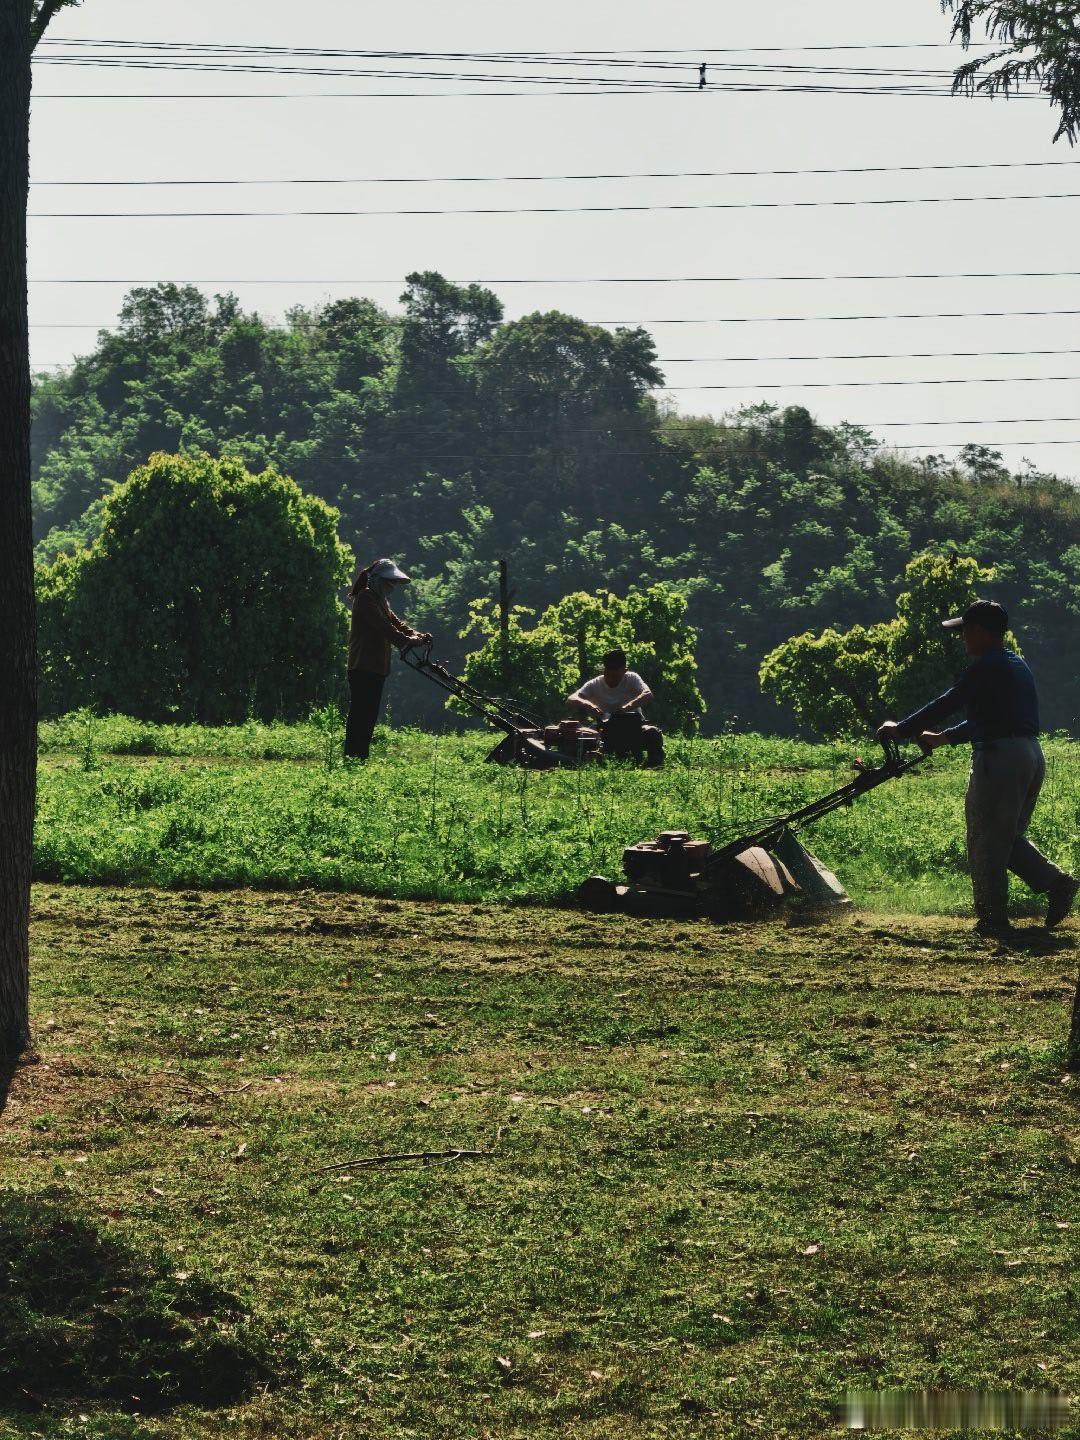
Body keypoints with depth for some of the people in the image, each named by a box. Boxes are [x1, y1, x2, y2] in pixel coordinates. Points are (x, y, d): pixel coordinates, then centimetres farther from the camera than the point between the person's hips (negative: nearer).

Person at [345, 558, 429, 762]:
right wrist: (407, 640, -26)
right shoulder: (366, 598, -10)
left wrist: (417, 636, -4)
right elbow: (383, 627, -21)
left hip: (376, 668, 10)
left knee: (369, 715, 10)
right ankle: (352, 758, -13)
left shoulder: (380, 600, 21)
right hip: (363, 667, -10)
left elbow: (395, 622, 13)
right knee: (360, 715, -11)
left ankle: (361, 758, 13)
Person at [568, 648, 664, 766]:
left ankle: (655, 766, -14)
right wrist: (587, 704, -41)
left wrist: (629, 706, -45)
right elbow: (571, 699, -17)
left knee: (652, 733, -32)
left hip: (634, 727, -1)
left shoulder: (632, 679, -7)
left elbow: (648, 694, -25)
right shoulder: (595, 685, -5)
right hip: (608, 732, 1)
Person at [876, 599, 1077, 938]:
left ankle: (992, 919, 2)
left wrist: (900, 730, -1)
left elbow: (946, 704, -11)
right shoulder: (1018, 666, 19)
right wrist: (942, 737, 29)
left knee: (986, 841, 0)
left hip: (999, 757, -9)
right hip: (1032, 756, 9)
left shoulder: (986, 667, -10)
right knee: (1009, 837, 18)